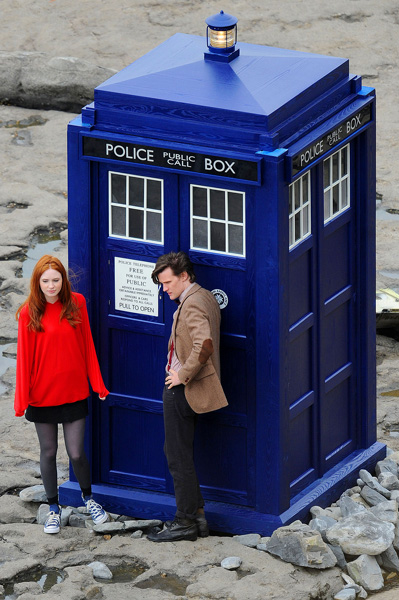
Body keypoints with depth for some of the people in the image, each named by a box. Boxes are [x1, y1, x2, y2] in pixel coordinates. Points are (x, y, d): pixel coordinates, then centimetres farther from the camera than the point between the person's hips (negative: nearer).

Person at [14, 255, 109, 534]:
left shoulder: (76, 304, -4)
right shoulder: (29, 312, -9)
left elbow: (87, 345, 3)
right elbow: (24, 356, -6)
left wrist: (97, 383, 3)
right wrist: (21, 399, -6)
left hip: (74, 393, 0)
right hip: (43, 394, 0)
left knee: (76, 453, 1)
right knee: (49, 452, 10)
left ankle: (89, 498, 28)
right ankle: (54, 509, 26)